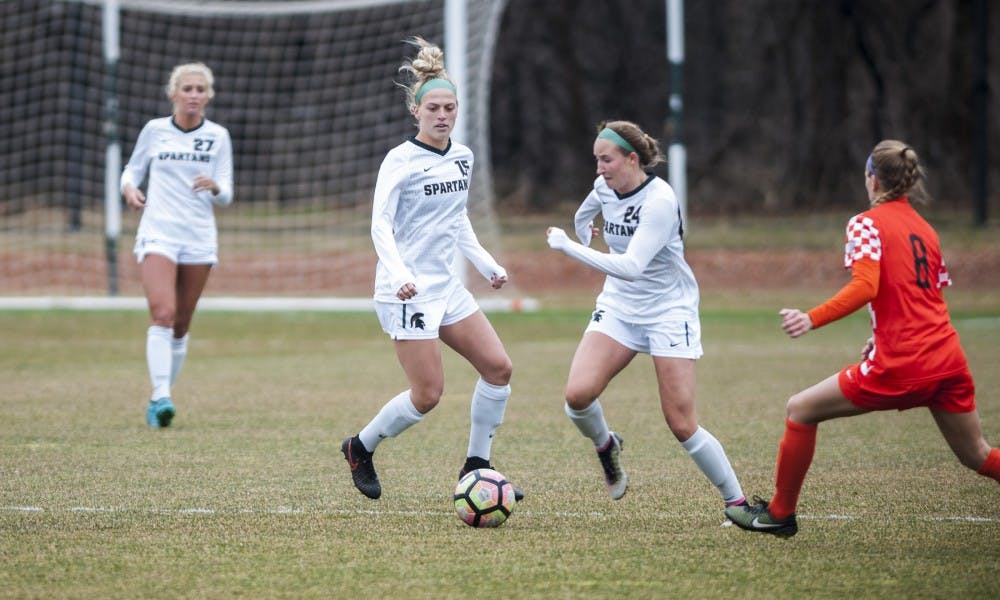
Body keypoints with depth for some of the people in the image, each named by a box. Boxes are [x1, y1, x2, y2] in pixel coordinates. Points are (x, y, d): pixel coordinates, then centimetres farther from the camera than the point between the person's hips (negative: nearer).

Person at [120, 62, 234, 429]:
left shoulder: (218, 136, 4)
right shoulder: (154, 130, 3)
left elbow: (226, 196, 4)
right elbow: (133, 169, 17)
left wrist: (215, 187, -19)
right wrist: (129, 188, -5)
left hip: (199, 239, 2)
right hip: (158, 234, -2)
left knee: (180, 325, 6)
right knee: (162, 313, -19)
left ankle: (159, 399, 18)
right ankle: (161, 396, -25)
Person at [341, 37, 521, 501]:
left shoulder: (462, 157, 10)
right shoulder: (400, 160, -12)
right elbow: (380, 225, -16)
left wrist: (486, 264, 18)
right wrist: (398, 273, -31)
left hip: (445, 285, 8)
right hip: (406, 290, -8)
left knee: (498, 368, 1)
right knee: (428, 395, -9)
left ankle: (476, 467, 12)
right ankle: (360, 449, 15)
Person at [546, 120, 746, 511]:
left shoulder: (660, 201, -24)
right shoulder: (605, 187, -2)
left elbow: (631, 267, -32)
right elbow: (583, 217, 25)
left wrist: (567, 246, -29)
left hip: (670, 313, -5)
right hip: (618, 307, 6)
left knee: (682, 425, -10)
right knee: (578, 394, -18)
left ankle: (736, 501, 6)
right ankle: (605, 445, 15)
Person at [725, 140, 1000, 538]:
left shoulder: (866, 224, -4)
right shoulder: (925, 228, 17)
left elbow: (865, 287, -19)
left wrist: (812, 319, -22)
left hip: (898, 367, -7)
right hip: (948, 361, 7)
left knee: (800, 410, 9)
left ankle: (780, 514, 15)